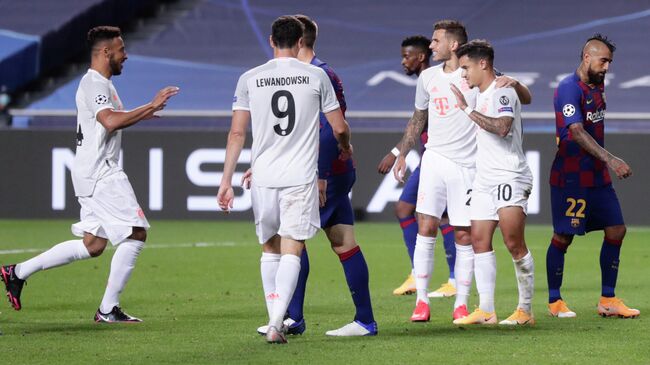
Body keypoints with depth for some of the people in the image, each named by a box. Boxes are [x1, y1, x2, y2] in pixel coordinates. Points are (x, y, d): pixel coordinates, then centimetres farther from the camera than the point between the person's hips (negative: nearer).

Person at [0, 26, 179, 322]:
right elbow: (110, 121, -30)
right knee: (135, 234, -9)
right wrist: (150, 106, -24)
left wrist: (143, 113, 24)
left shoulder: (99, 84, 19)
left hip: (96, 173, 11)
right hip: (100, 173, -11)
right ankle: (108, 309, -6)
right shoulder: (94, 84, -14)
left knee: (93, 245, 11)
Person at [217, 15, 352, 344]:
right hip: (301, 178, -2)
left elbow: (237, 133, 2)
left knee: (270, 249, 16)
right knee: (291, 251, -3)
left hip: (263, 178, 2)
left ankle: (274, 321, 16)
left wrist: (226, 182, 6)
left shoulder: (249, 79, 4)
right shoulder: (315, 76, 2)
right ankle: (276, 324, -17)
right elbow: (340, 128, 8)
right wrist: (346, 148, 31)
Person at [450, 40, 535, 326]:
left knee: (514, 243, -11)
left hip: (509, 176, -9)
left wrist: (467, 110, -20)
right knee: (479, 240, 1)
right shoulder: (481, 95, 19)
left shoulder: (502, 92, -10)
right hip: (484, 179, 9)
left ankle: (526, 310, -4)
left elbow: (502, 127, -26)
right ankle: (486, 311, 1)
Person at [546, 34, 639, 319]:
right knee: (563, 237, -1)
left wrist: (606, 163, 19)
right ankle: (554, 301, 10)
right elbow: (576, 132, -27)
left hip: (597, 175, 9)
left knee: (616, 230, 4)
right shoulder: (569, 88, -15)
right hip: (570, 176, -9)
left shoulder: (597, 85, 13)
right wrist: (610, 159, -34)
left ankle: (608, 300, 10)